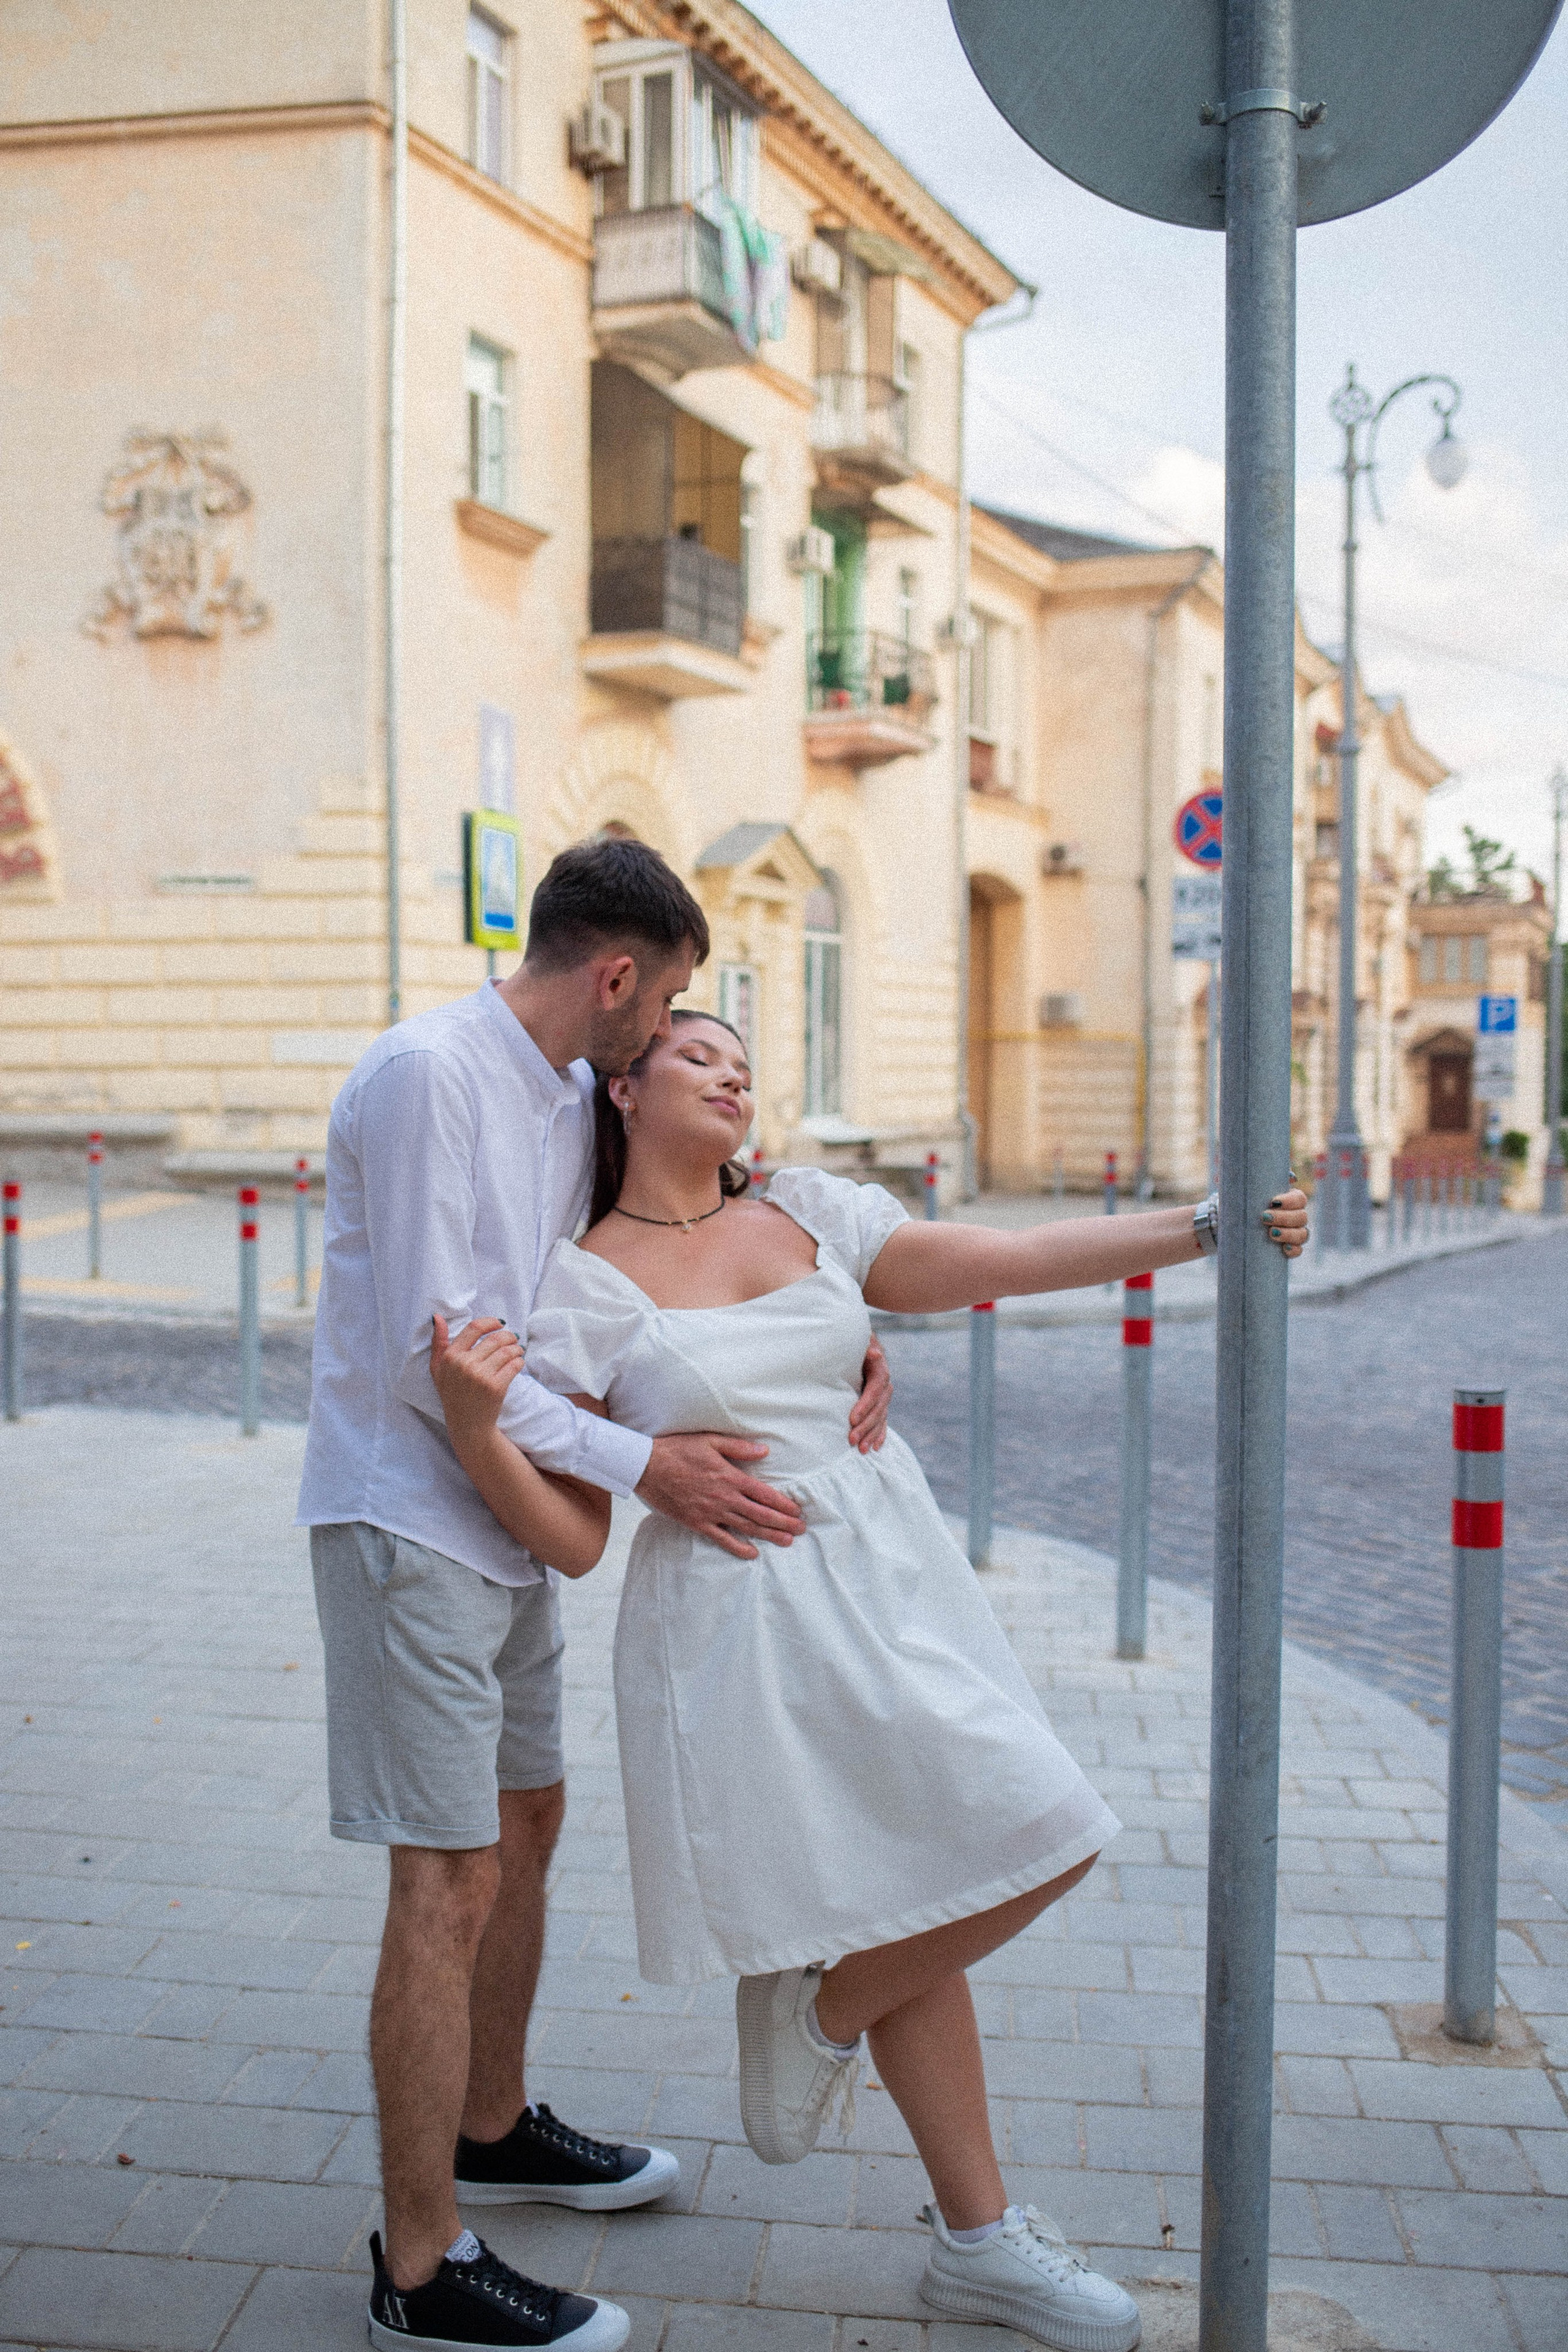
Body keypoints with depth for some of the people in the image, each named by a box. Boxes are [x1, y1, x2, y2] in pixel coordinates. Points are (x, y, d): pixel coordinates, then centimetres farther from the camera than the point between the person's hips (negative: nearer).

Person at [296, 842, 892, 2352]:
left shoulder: (577, 1099, 8)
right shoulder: (427, 1072, -19)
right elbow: (430, 1352, -23)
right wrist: (640, 1465, -23)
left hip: (507, 1522, 9)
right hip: (408, 1522, -9)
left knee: (525, 1827, 20)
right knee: (450, 1884, -5)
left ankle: (493, 2130, 41)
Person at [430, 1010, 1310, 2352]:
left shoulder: (809, 1213, 8)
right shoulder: (587, 1287, -5)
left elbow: (1007, 1262, 4)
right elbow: (572, 1539, -8)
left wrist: (1208, 1225, -2)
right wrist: (475, 1426, -26)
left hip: (891, 1583, 6)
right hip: (739, 1621, -5)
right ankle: (978, 2240, 24)